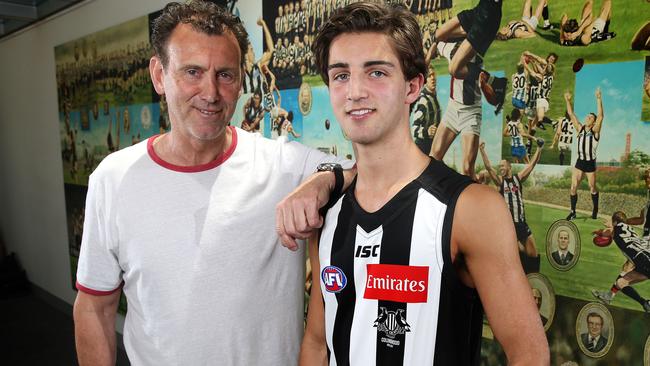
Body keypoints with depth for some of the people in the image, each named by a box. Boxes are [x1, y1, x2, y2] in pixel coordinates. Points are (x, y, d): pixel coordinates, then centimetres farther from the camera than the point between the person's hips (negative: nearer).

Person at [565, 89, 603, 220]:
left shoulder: (595, 131, -6)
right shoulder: (580, 128, 5)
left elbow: (601, 116, -20)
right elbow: (571, 114, 3)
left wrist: (599, 100, -27)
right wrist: (568, 100, -4)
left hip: (590, 163, -3)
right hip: (579, 162, 3)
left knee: (592, 188, 9)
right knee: (573, 187, -2)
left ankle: (595, 210, 26)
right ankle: (573, 211, 7)